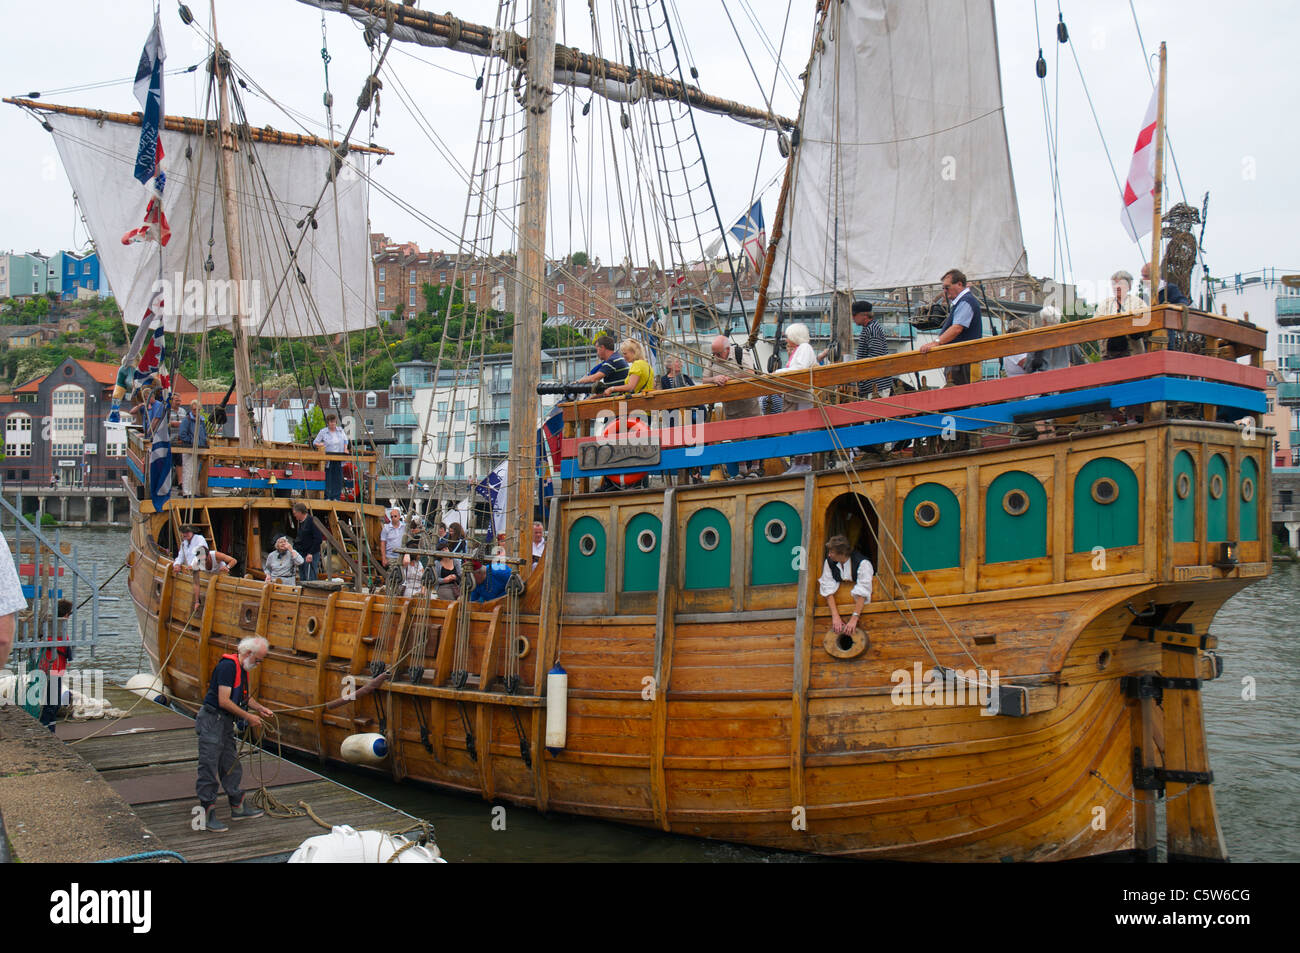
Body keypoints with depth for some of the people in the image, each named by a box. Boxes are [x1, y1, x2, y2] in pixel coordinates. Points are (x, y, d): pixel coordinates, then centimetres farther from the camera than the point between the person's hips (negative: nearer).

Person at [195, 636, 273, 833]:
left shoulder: (242, 668, 11)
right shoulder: (228, 666, -20)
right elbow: (224, 701, -24)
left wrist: (259, 708, 10)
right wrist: (248, 717, -17)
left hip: (226, 722, 10)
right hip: (212, 720, -10)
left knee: (231, 766, 16)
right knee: (209, 768, -4)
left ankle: (237, 807, 26)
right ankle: (207, 814, 1)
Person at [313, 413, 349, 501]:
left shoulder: (340, 431, 9)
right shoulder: (323, 431, 0)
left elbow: (345, 440, 21)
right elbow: (315, 442, 4)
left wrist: (345, 449, 5)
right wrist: (319, 445, -18)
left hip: (339, 460, 3)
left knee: (338, 478, 1)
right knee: (328, 478, -2)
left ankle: (336, 497, 7)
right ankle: (327, 497, 4)